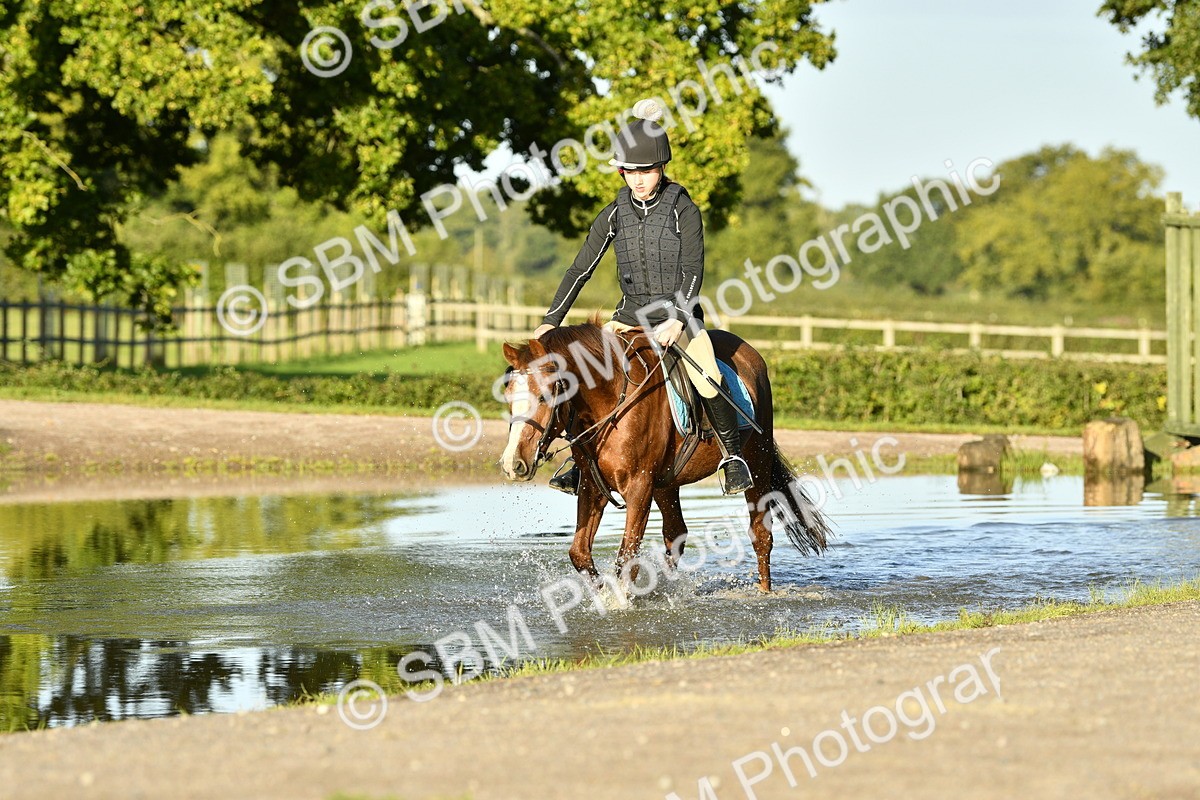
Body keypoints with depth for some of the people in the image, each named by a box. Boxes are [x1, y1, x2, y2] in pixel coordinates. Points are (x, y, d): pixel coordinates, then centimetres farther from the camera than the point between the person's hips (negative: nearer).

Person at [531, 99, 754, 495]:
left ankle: (733, 455, -6)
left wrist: (678, 319, -25)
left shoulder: (684, 211, -7)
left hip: (679, 314, -4)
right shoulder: (615, 215, 3)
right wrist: (551, 321, 2)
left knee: (707, 380, -26)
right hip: (631, 314, 4)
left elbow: (693, 272, -12)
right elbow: (581, 269, 6)